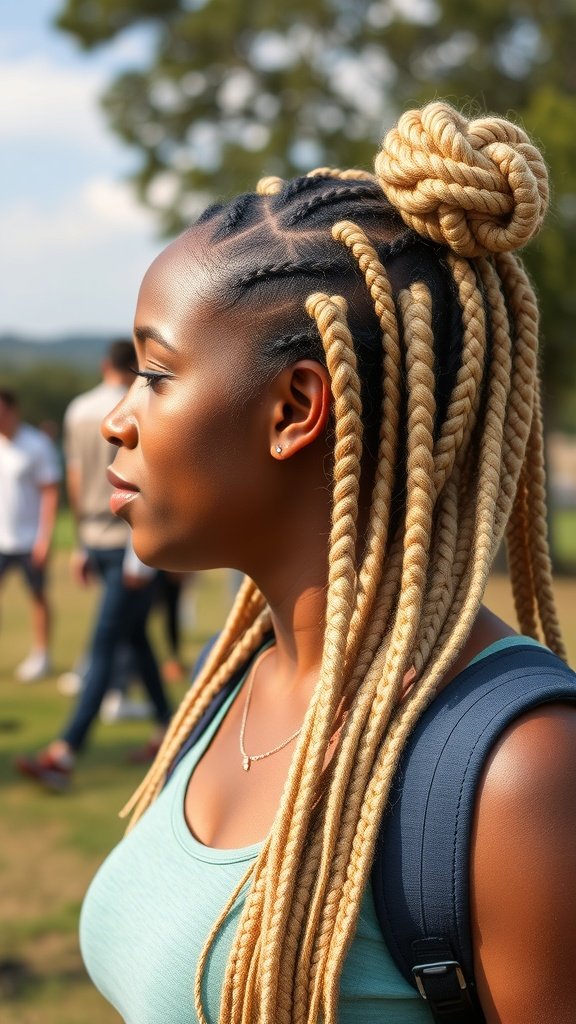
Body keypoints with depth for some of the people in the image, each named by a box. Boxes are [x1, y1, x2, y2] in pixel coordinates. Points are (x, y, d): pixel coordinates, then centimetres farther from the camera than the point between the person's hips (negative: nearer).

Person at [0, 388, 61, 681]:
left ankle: (40, 656, 20)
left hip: (29, 539, -3)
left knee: (38, 595, 9)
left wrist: (44, 538, -12)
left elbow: (50, 492, -7)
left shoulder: (37, 445, -9)